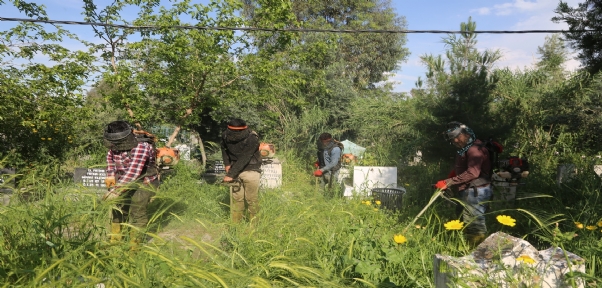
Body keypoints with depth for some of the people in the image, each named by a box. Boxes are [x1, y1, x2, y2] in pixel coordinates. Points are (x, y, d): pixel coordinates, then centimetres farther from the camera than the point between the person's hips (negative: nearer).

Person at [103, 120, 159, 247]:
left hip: (145, 182, -8)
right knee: (118, 208, 12)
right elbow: (110, 157, 18)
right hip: (125, 181, 8)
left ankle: (135, 245, 4)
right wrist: (110, 175, 6)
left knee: (136, 211, -10)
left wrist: (117, 190, -41)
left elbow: (133, 172, -38)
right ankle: (114, 241, 27)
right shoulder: (115, 147, -7)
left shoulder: (141, 148, -32)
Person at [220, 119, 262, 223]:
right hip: (235, 168, 4)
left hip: (250, 170, -4)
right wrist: (227, 164, 4)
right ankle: (235, 223, 16)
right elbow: (224, 149, 14)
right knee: (236, 198, 6)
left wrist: (230, 175, -25)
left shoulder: (252, 139, -26)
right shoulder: (225, 135, -9)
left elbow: (243, 159, -26)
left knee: (252, 199, 0)